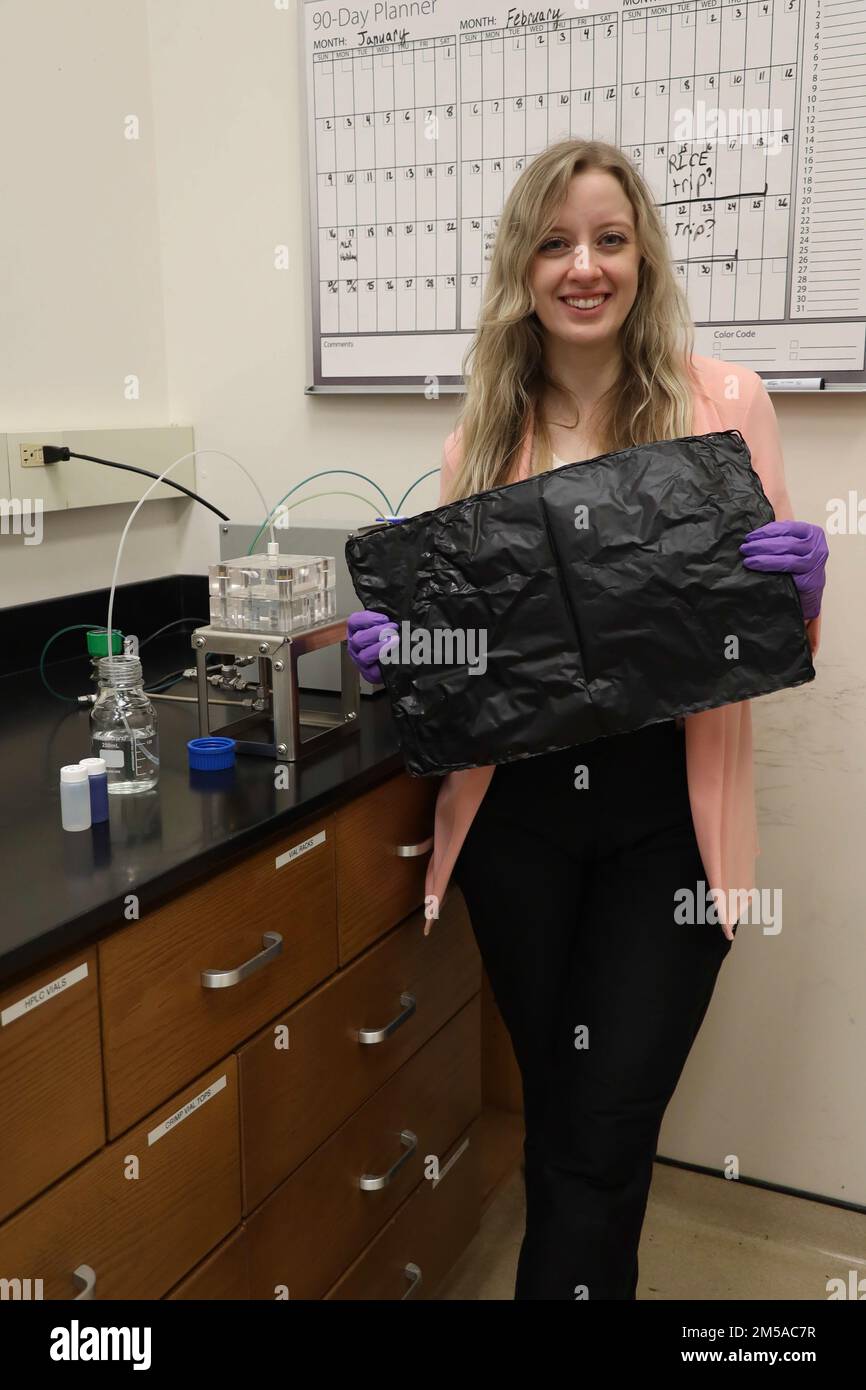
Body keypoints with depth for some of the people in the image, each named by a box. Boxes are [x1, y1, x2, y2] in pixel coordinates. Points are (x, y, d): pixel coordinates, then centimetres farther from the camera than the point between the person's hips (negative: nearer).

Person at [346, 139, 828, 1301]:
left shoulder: (724, 400, -2)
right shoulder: (485, 431, 5)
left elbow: (786, 635, 1)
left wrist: (801, 580, -20)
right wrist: (393, 645, -11)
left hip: (666, 812, -2)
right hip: (516, 808, 3)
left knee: (607, 1135, 2)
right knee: (555, 1110, 18)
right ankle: (587, 1276, 44)